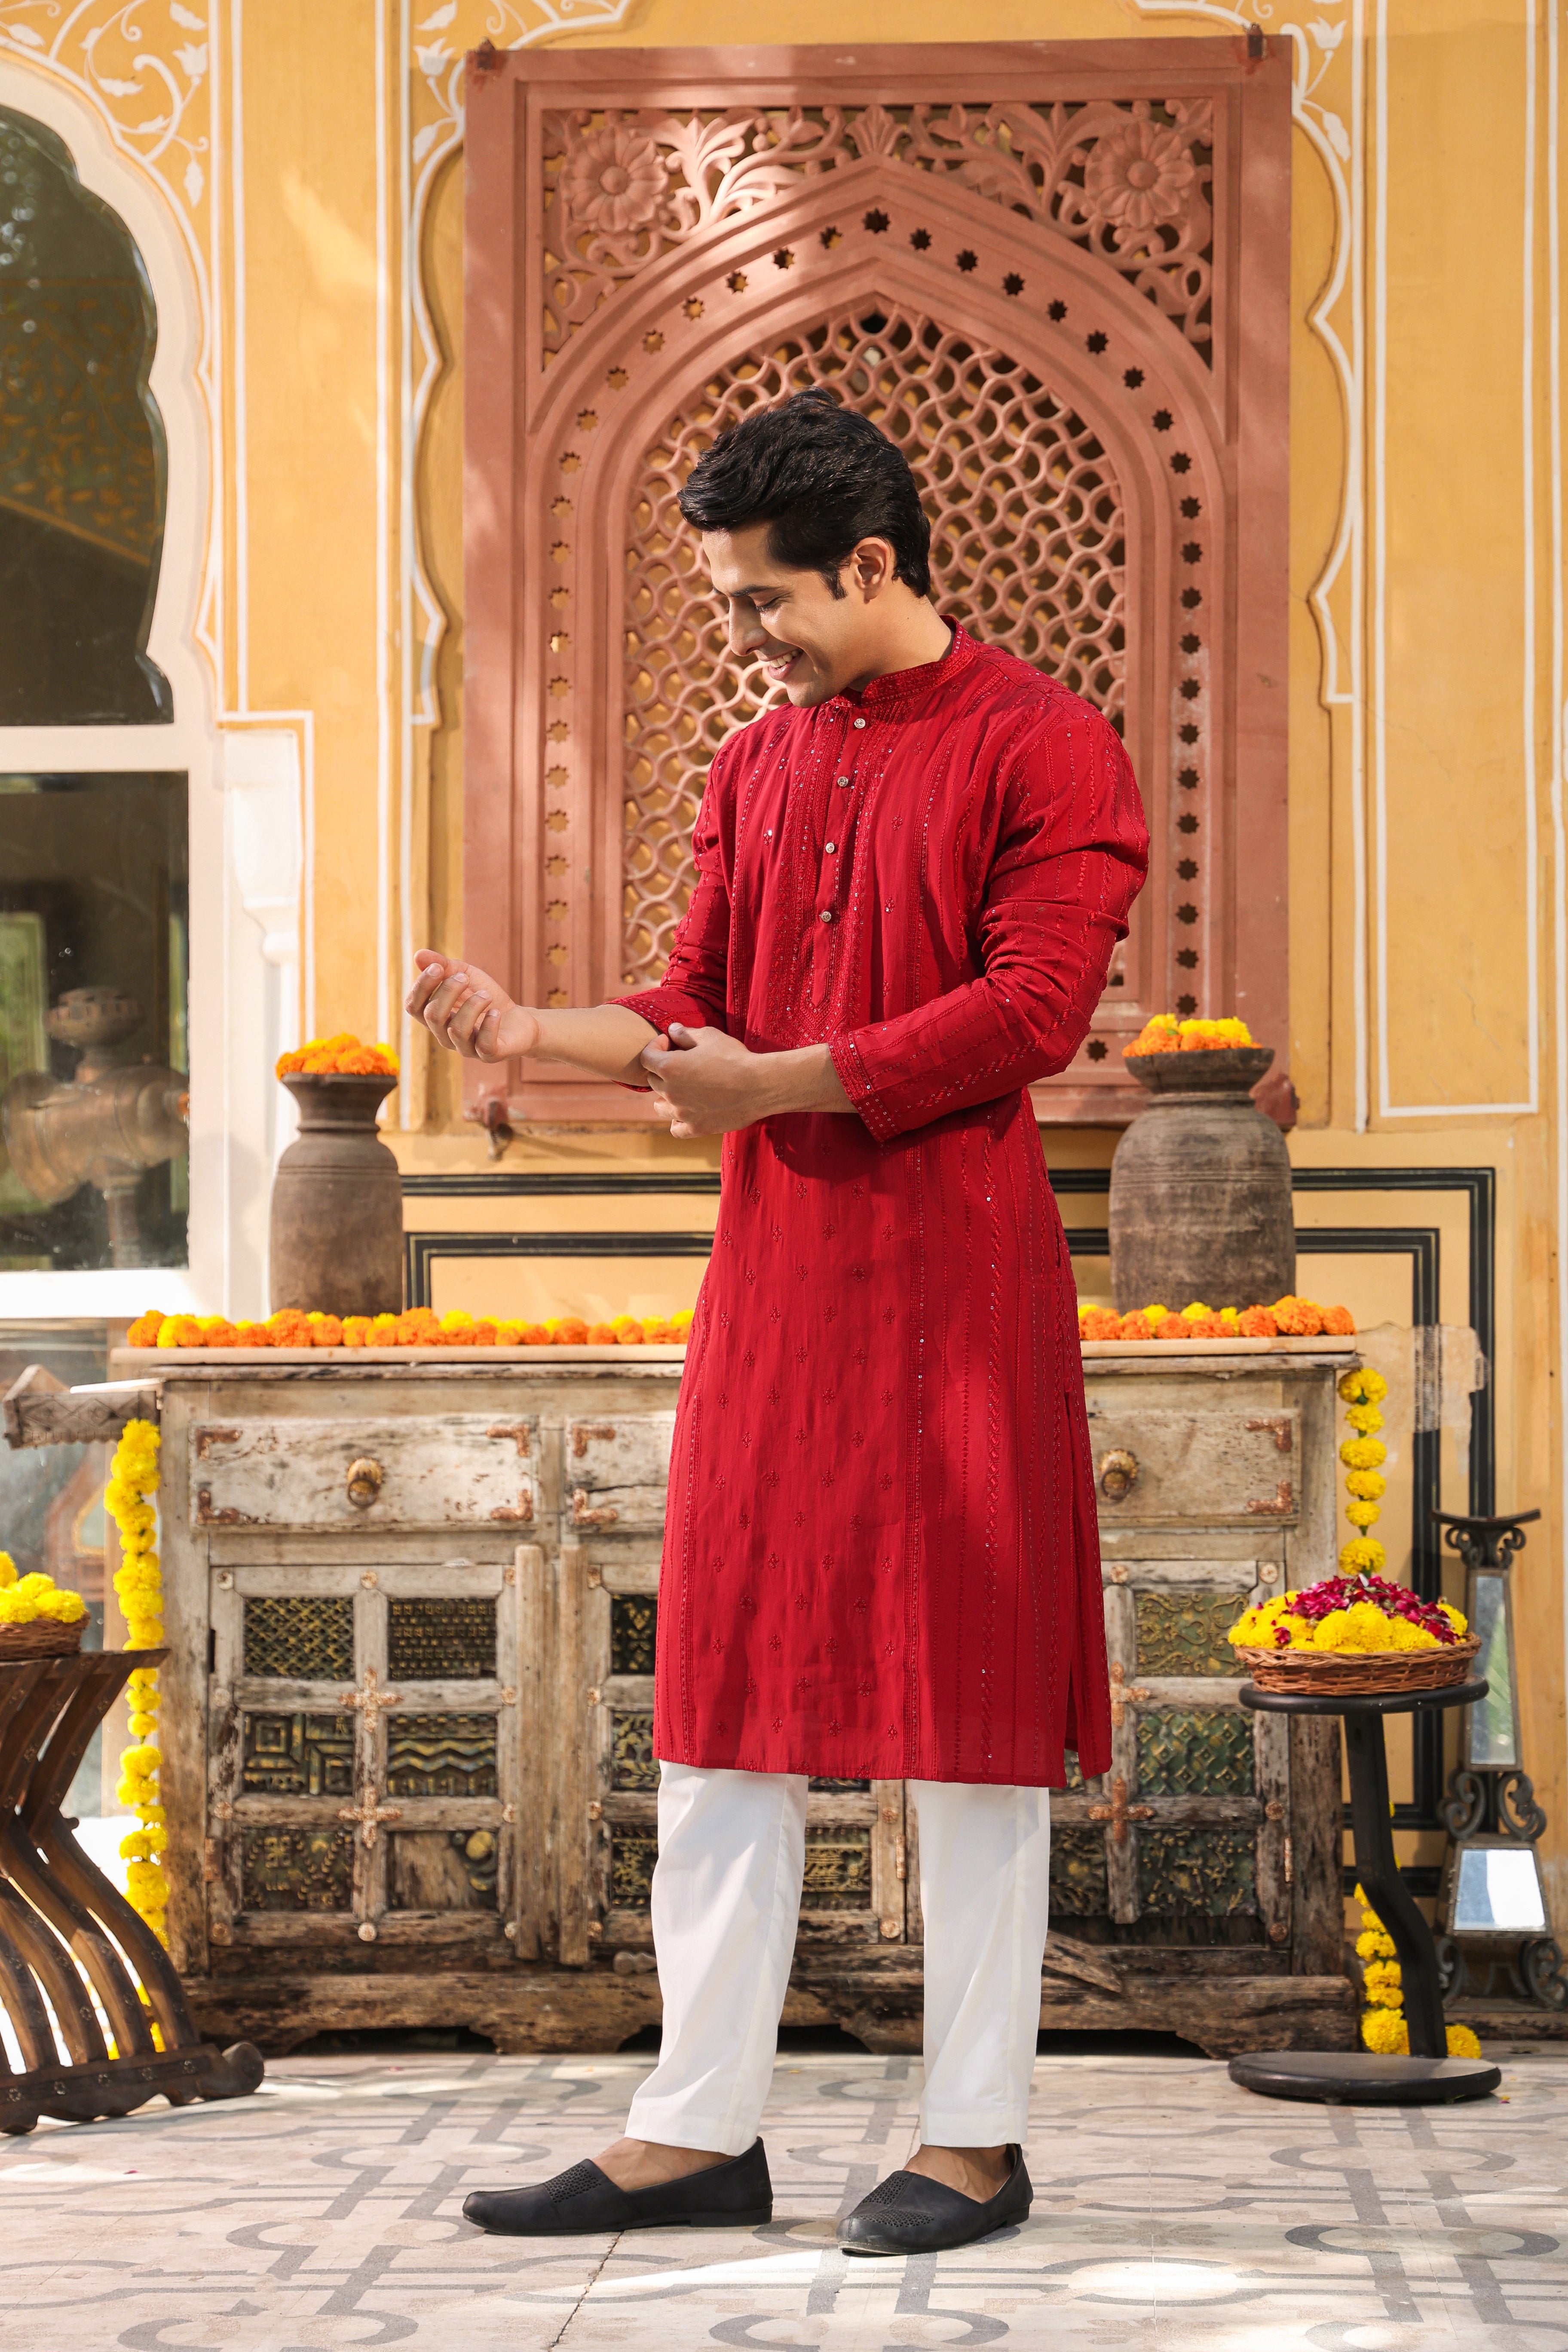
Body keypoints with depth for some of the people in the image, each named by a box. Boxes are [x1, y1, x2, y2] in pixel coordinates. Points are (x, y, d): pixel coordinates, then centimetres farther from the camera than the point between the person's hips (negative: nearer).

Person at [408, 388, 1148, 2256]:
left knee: (969, 1691, 0)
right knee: (722, 1694, 6)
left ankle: (976, 2135, 9)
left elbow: (1030, 1012, -14)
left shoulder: (1040, 749, -5)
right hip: (770, 1264, 7)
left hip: (956, 1268, -7)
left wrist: (768, 1086, -13)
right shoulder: (755, 770, 16)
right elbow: (700, 1007, 14)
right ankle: (699, 2128, 13)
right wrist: (533, 1031, -5)